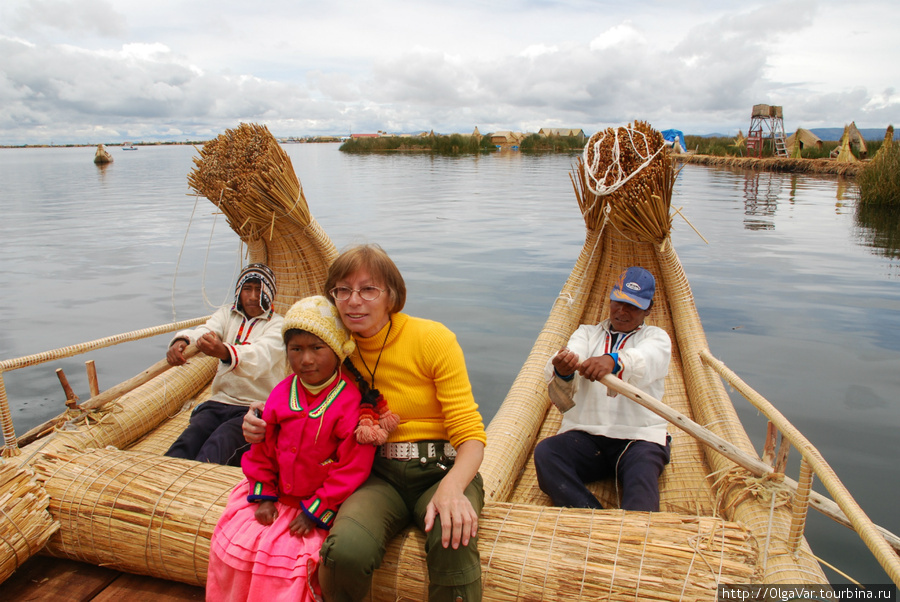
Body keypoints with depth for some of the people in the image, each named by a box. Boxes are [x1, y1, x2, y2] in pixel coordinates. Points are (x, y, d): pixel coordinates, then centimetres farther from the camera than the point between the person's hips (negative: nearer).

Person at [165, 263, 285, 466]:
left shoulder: (278, 325, 0)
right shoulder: (226, 315, 16)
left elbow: (261, 356, -22)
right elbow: (205, 330, -7)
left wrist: (224, 352, -43)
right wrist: (182, 341, -31)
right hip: (219, 402, 4)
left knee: (218, 445, -32)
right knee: (186, 443, -25)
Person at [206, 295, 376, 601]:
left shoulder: (352, 401, -20)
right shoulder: (281, 393, -3)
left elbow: (352, 467, -18)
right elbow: (262, 449, 7)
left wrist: (316, 512, -16)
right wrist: (263, 495, 1)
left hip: (321, 500, -5)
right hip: (277, 494, 5)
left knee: (285, 552, -20)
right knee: (234, 541, -1)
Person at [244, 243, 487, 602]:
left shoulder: (433, 339, -6)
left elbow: (470, 434, -9)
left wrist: (451, 488, -30)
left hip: (441, 469, -2)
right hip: (379, 475, 3)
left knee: (452, 541, -37)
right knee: (346, 550, -29)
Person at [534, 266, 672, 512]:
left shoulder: (656, 337, 13)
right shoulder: (587, 332, 21)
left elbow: (644, 361, -14)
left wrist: (613, 362, -39)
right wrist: (562, 370, -32)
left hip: (639, 435, -2)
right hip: (585, 434, 2)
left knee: (643, 473, -34)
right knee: (545, 452, -27)